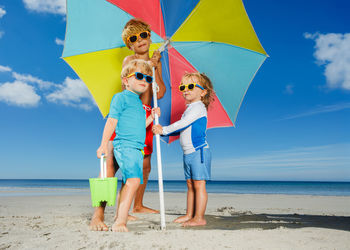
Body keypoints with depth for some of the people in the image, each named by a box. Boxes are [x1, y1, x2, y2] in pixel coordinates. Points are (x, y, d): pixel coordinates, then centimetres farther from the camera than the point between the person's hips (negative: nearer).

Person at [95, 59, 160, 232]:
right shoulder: (121, 97, -1)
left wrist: (152, 117, 17)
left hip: (137, 149, 9)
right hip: (124, 146, -9)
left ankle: (118, 221, 22)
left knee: (127, 184, 11)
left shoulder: (139, 102, 23)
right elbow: (111, 122, -7)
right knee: (133, 180, -24)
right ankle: (120, 222, -23)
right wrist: (104, 145, -13)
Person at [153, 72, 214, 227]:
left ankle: (199, 218, 1)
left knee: (199, 184, -5)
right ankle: (189, 215, 22)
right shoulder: (189, 109, 20)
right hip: (188, 154, 9)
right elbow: (180, 130, 20)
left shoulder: (198, 107, -9)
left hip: (199, 152, -9)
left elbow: (182, 124, -19)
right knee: (190, 185, 13)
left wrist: (164, 130, -13)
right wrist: (162, 131, 9)